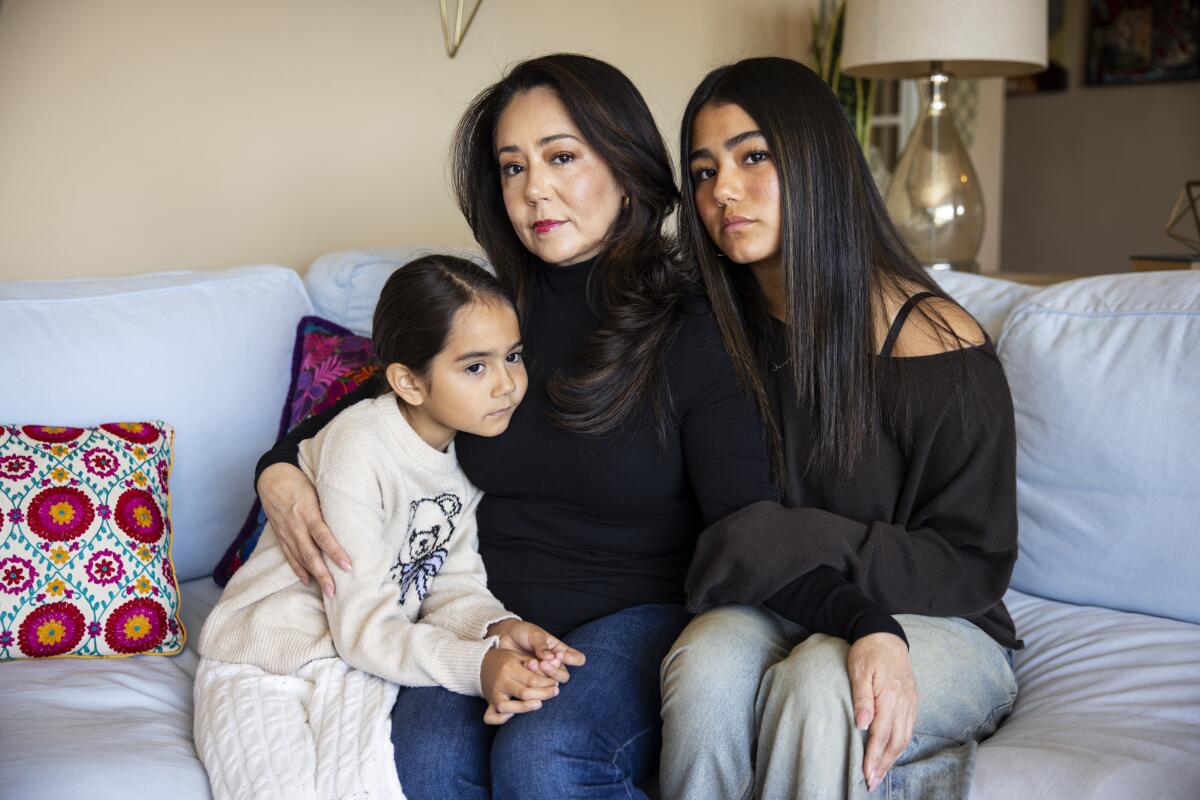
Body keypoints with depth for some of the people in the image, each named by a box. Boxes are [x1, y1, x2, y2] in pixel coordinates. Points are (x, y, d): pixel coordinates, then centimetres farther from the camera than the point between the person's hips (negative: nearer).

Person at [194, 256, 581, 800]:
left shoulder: (475, 445, 0)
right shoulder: (359, 446, -22)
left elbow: (454, 583, -2)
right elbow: (361, 624, -23)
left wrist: (499, 630, -25)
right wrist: (475, 665, -36)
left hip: (369, 670, 5)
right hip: (265, 668, -5)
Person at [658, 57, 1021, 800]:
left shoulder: (937, 345, -12)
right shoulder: (722, 332, 0)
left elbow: (976, 565, -9)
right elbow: (717, 527, 6)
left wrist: (802, 541, -23)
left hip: (938, 628, -3)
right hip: (775, 618, 3)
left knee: (814, 682, -33)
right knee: (705, 664, -29)